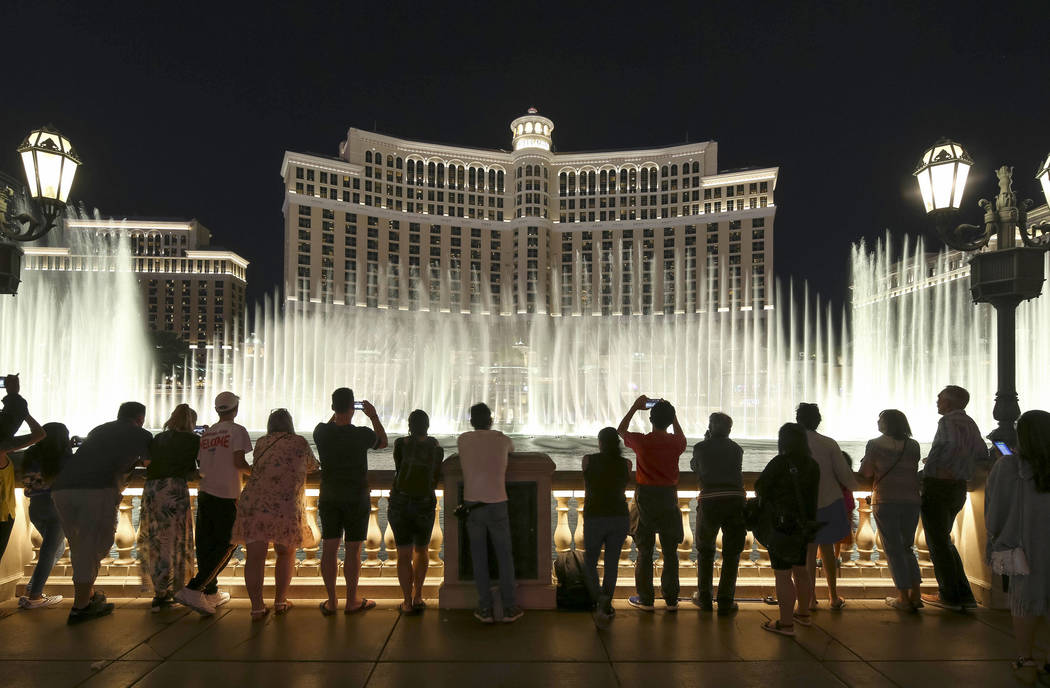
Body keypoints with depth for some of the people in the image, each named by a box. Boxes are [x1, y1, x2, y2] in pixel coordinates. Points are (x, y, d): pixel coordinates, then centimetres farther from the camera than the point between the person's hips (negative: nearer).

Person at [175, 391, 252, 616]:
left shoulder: (206, 433, 13)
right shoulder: (237, 430, -5)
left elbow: (200, 464, 13)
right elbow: (239, 462, -14)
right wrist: (253, 471, 5)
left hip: (204, 493, 7)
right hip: (227, 495, -7)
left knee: (205, 544, 11)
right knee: (227, 545, -1)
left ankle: (211, 593, 19)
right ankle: (193, 589, -12)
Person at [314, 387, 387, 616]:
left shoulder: (322, 432, -8)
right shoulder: (362, 434, -16)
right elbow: (383, 442, 7)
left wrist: (337, 413, 22)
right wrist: (374, 416, 12)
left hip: (329, 498, 3)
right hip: (357, 498, -3)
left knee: (329, 548, 9)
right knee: (352, 549, 5)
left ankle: (331, 601, 15)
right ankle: (352, 601, 14)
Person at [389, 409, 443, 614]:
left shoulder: (401, 444, -7)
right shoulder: (437, 448, 0)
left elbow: (399, 469, 4)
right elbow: (436, 479, 5)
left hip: (399, 503, -1)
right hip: (425, 503, 2)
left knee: (404, 554, 6)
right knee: (421, 551, 20)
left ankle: (407, 602, 6)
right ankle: (417, 597, 19)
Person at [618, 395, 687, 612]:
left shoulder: (641, 441, -11)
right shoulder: (675, 443, -6)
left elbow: (620, 430, 10)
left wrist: (635, 407, 13)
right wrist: (672, 415, 18)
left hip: (646, 498, -1)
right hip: (669, 498, 2)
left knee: (645, 551, 7)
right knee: (670, 551, 10)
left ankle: (645, 599, 12)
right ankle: (671, 599, 15)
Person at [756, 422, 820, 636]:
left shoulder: (780, 463, -16)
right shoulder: (813, 466, 3)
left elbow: (760, 487, -8)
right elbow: (814, 494, 10)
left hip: (781, 524, -7)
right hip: (804, 524, 8)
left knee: (782, 574, -2)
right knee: (800, 569, 20)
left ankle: (786, 623, 1)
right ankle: (803, 614, 33)